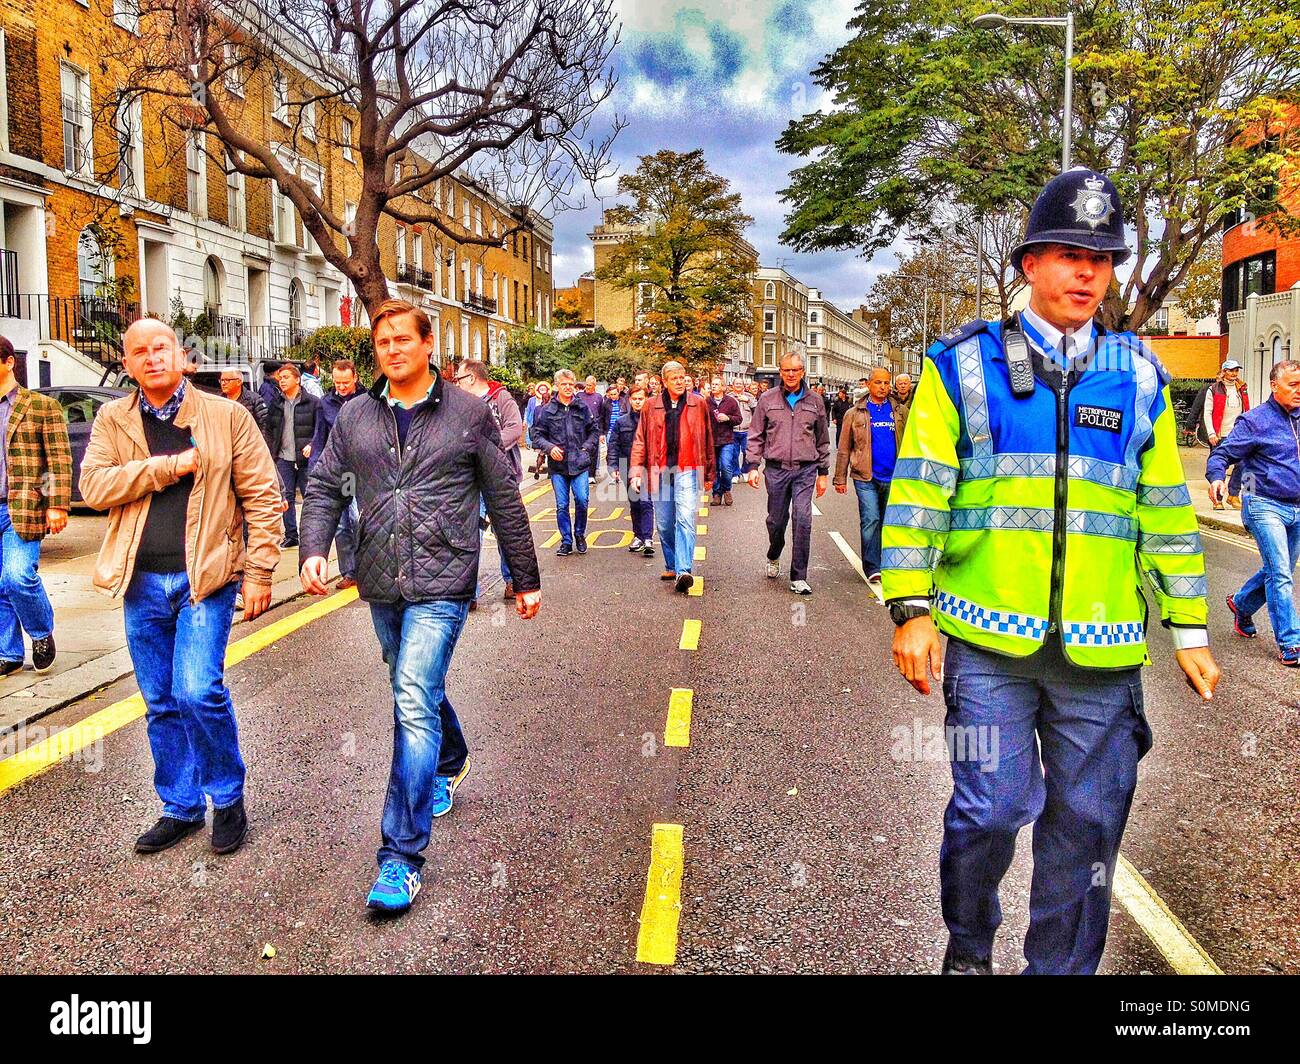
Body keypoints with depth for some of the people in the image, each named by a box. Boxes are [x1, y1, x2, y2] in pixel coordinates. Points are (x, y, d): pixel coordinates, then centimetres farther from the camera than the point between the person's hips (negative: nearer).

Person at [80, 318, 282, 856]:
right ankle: (180, 808, 27)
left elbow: (262, 495, -1)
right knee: (160, 703, 11)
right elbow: (93, 485, -4)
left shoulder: (226, 416, 1)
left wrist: (259, 572, -7)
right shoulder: (112, 419, 10)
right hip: (142, 583, 4)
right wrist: (172, 465, -11)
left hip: (205, 576, -4)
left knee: (198, 690, -14)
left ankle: (228, 798, 8)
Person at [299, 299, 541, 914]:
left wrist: (525, 579, 6)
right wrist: (314, 550, -12)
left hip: (442, 585, -5)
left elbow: (504, 499, 3)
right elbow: (324, 487, 8)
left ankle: (402, 855, -10)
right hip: (381, 585, 5)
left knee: (414, 704, -14)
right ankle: (450, 763, 51)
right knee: (419, 692, 21)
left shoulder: (469, 413, 0)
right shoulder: (355, 417, 8)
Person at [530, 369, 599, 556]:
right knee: (561, 506, 4)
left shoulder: (583, 408, 5)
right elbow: (537, 434, 6)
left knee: (582, 501, -8)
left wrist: (587, 447, 2)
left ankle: (579, 534, 17)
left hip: (580, 464, 0)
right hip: (558, 465, 0)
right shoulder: (547, 410, 2)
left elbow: (595, 430, 14)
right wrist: (549, 447, -11)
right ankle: (566, 541, 16)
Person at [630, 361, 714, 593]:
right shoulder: (651, 407, 7)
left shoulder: (699, 404, 5)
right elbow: (640, 442, 7)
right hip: (659, 471, 3)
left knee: (685, 521, -14)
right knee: (664, 524, 10)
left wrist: (709, 474, 11)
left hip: (687, 471, -2)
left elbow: (708, 441, 10)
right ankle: (672, 566, 25)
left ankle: (683, 571, -20)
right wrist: (636, 471, -2)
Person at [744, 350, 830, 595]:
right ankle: (774, 557, 40)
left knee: (803, 520, -11)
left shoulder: (814, 401, 8)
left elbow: (823, 440, 13)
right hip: (776, 468, 0)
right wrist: (753, 466, -1)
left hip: (805, 470, 0)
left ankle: (798, 578, -4)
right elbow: (756, 436, 7)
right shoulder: (767, 399, 5)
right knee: (776, 520, 10)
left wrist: (823, 473, 12)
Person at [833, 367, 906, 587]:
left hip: (894, 478, 2)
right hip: (866, 477, -2)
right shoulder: (855, 413, 4)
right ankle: (872, 569, -3)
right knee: (870, 520, -8)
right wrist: (840, 478, 2)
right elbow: (844, 449, 5)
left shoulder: (900, 411, 9)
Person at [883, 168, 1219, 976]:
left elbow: (1167, 509, 14)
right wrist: (912, 608, -8)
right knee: (991, 809, 0)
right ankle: (968, 946, 29)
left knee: (1087, 825, 10)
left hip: (1101, 647, 3)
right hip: (987, 637, -3)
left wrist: (1190, 629, 13)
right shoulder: (964, 364, 2)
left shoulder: (1138, 377, 11)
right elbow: (918, 491, -2)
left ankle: (1063, 965, 31)